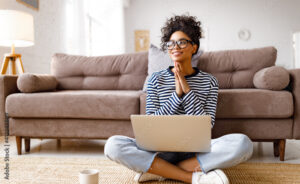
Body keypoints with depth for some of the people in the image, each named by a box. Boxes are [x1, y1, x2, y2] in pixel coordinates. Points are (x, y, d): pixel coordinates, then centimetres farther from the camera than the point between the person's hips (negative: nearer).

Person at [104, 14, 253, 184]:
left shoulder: (209, 81, 4)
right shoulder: (156, 80, 4)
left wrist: (187, 89, -13)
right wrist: (177, 94, -13)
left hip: (196, 149, 0)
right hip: (161, 149, 0)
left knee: (243, 143, -28)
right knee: (113, 145, -25)